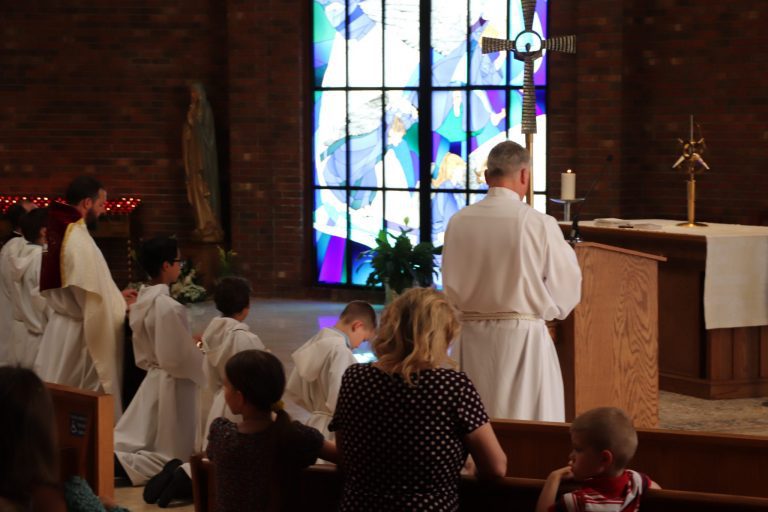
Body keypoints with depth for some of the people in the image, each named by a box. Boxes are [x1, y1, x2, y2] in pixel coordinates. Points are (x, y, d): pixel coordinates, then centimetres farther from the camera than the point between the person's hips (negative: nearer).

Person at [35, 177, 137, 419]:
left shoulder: (60, 234, 7)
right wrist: (123, 305, -4)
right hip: (78, 335, -9)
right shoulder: (79, 240, -22)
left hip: (62, 325, 9)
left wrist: (115, 296, 16)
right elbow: (93, 304, -21)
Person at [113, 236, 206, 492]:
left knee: (133, 441, 17)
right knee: (172, 455, 4)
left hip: (152, 378, 8)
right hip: (174, 383, -8)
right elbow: (179, 357, -22)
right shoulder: (168, 306, -25)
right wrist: (205, 370, -5)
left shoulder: (142, 301, 2)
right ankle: (118, 464, -11)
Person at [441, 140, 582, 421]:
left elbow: (450, 285, 7)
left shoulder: (458, 222, -3)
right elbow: (567, 287, -4)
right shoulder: (539, 224, -13)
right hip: (523, 336, -4)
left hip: (473, 336, 4)